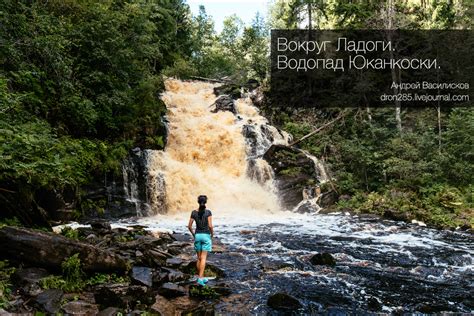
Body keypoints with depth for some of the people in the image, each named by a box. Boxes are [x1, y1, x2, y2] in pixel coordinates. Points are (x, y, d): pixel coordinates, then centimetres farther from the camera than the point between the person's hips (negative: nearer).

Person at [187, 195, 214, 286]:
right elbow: (210, 226, -15)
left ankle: (201, 277, 21)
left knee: (199, 258, 14)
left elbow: (189, 226, 0)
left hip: (197, 236, 3)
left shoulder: (194, 212, -1)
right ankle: (200, 279, -11)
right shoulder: (208, 212, -10)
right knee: (203, 258, -3)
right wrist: (212, 234, 4)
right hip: (206, 236, -3)